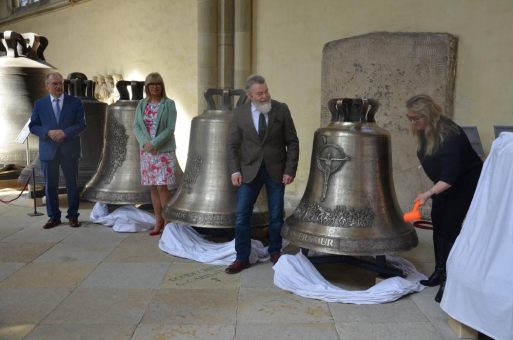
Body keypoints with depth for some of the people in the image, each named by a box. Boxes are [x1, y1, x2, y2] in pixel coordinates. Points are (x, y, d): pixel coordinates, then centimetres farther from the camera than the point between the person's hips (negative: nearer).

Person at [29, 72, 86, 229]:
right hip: (48, 150, 1)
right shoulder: (39, 104, 6)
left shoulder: (75, 102, 2)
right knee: (50, 185, 6)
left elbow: (81, 124, -3)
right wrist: (49, 133, -14)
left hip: (69, 150, -1)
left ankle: (73, 216, 16)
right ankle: (54, 217, 17)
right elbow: (33, 126, 4)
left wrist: (64, 132, -18)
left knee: (72, 184, 6)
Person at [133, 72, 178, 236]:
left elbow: (170, 129, -10)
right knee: (153, 187, 7)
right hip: (146, 150, 4)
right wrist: (145, 142, -13)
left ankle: (167, 221, 4)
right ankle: (158, 222, 16)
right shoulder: (141, 104, 9)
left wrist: (154, 143, -18)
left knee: (162, 186, -9)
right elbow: (136, 126, 4)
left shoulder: (169, 104, -3)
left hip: (164, 151, -4)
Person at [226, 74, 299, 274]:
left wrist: (290, 170, -8)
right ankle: (242, 258, 11)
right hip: (250, 171, 1)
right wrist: (235, 170, -8)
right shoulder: (239, 113, -1)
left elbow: (292, 142, -1)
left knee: (276, 216, 9)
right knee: (241, 216, -1)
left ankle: (275, 252, 29)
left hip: (276, 170, 0)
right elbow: (232, 145, 3)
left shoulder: (281, 109, -3)